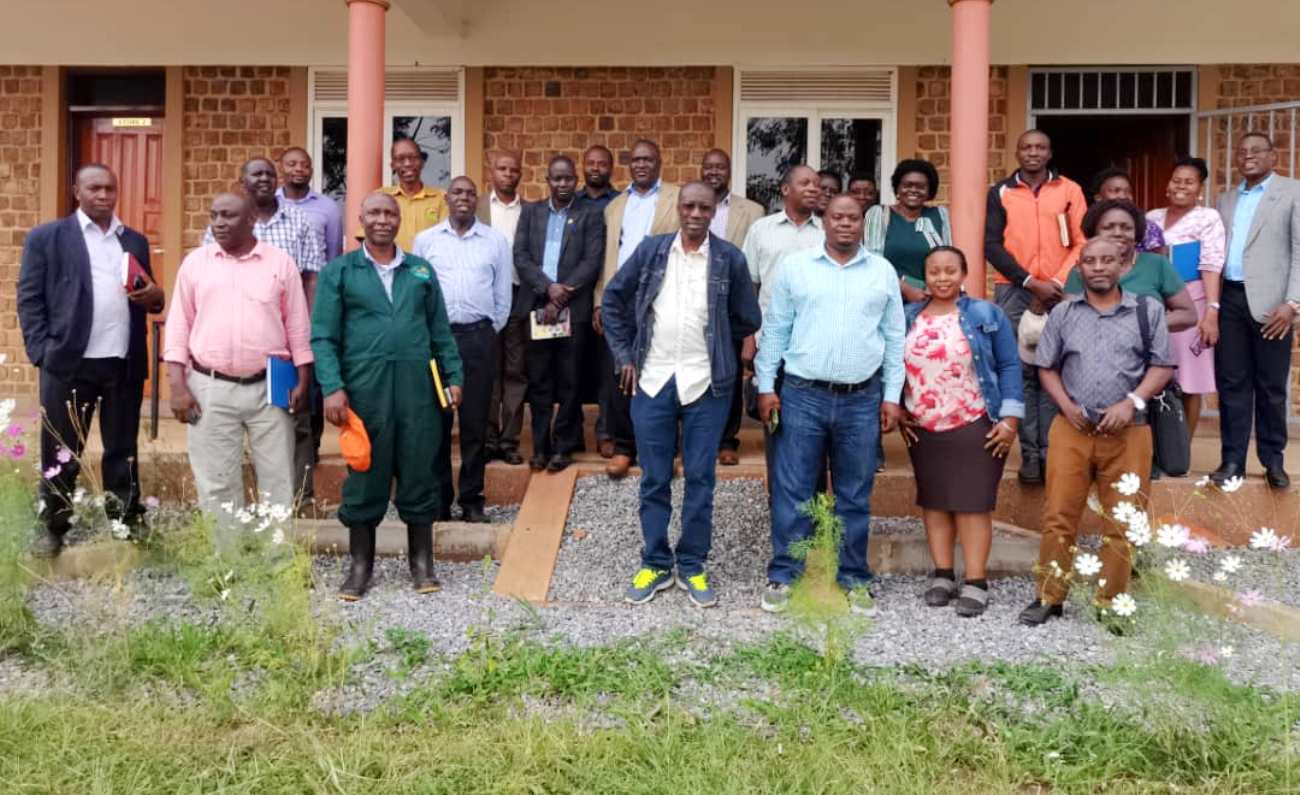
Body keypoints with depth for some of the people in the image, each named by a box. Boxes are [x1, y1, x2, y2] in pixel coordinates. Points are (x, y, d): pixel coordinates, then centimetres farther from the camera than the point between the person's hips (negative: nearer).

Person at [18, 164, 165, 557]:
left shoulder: (136, 241, 16)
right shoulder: (46, 237, 4)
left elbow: (146, 297, 21)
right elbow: (30, 299, 0)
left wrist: (155, 297, -3)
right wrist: (42, 353, -9)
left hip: (125, 364, 3)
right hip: (69, 363, -3)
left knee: (123, 450, 10)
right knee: (60, 452, 4)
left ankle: (127, 522, 18)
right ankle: (50, 527, 15)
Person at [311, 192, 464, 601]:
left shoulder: (421, 271, 14)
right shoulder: (339, 272, 6)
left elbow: (440, 330, 15)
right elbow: (323, 336, 0)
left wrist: (453, 375, 5)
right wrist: (332, 387, -11)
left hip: (417, 385, 2)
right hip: (364, 387, -2)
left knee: (418, 474, 6)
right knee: (365, 477, 5)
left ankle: (421, 563, 18)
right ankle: (360, 565, 17)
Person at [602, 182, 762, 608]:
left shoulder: (730, 259, -3)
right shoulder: (651, 250, 2)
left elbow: (747, 320, 6)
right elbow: (614, 299, 10)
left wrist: (713, 349, 9)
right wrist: (624, 355, 6)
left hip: (706, 383, -1)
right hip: (652, 380, 1)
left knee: (700, 478, 6)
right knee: (654, 479, 8)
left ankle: (692, 567, 18)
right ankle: (656, 564, 21)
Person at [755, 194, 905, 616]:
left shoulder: (883, 272, 9)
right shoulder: (795, 266, 5)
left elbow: (894, 338, 10)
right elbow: (775, 330, 6)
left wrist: (892, 396, 5)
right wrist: (766, 386, 0)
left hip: (862, 400, 1)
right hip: (802, 395, -1)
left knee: (855, 496, 9)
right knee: (792, 491, 1)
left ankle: (854, 579, 19)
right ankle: (782, 575, 11)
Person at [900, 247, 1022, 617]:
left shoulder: (986, 315, 0)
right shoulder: (908, 317, 8)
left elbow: (1009, 366, -1)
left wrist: (1010, 419, -8)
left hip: (975, 427, -3)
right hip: (923, 429, 4)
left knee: (973, 502, -3)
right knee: (934, 500, 8)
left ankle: (975, 583, 2)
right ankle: (942, 576, 17)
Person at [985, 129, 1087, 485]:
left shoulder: (1069, 190, 8)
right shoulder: (1000, 193, 7)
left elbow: (1082, 242, 6)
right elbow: (991, 245, 1)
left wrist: (1059, 281, -9)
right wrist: (1031, 283, -7)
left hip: (1059, 293, 0)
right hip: (1014, 292, 0)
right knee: (1022, 373, -2)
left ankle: (1051, 451, 2)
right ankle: (1030, 453, 2)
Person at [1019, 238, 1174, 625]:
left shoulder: (1148, 310, 6)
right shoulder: (1063, 312, 10)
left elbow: (1162, 366, 4)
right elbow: (1047, 367, 11)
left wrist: (1132, 402, -10)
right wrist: (1066, 406, -4)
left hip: (1128, 431, -1)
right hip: (1072, 429, 1)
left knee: (1121, 521, 3)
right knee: (1058, 516, 0)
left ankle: (1111, 603, 14)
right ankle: (1049, 597, 10)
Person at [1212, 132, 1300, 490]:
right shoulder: (1225, 199, 16)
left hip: (1269, 301, -4)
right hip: (1230, 299, 4)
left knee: (1271, 386, 3)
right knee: (1231, 383, 4)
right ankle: (1232, 459, 11)